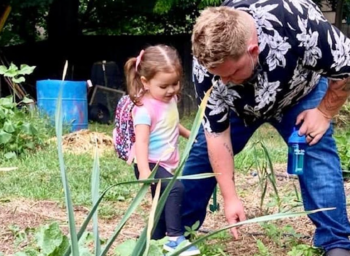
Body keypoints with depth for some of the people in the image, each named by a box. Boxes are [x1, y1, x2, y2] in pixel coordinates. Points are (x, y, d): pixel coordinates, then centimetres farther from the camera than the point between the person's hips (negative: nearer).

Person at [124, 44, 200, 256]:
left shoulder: (170, 100, 4)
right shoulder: (145, 109, -22)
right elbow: (141, 141, -31)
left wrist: (190, 135, 37)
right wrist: (144, 171, -41)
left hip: (167, 164, 9)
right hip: (152, 165, -9)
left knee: (164, 207, 17)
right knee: (176, 189, -30)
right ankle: (175, 237, -24)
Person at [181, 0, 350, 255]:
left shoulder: (299, 24, -45)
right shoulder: (207, 64, -35)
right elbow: (217, 134, -24)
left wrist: (324, 112, -20)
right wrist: (230, 197, -23)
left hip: (300, 93, -1)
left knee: (317, 152, -18)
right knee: (203, 151, -2)